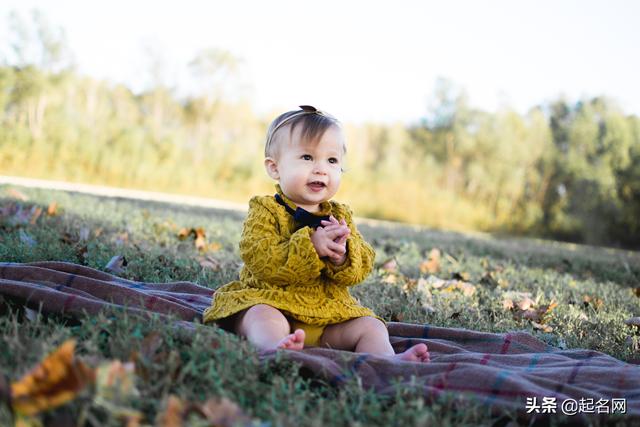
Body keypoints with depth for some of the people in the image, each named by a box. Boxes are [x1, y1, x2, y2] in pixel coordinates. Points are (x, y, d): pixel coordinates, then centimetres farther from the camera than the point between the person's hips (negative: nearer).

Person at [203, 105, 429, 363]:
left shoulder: (341, 215, 13)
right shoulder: (265, 210, -1)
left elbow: (362, 266, 4)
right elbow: (260, 259, -17)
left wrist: (342, 254, -20)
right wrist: (310, 245, -26)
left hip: (329, 312, 5)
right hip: (272, 301, -5)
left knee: (371, 326, -10)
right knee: (264, 317, -34)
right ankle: (276, 347, -60)